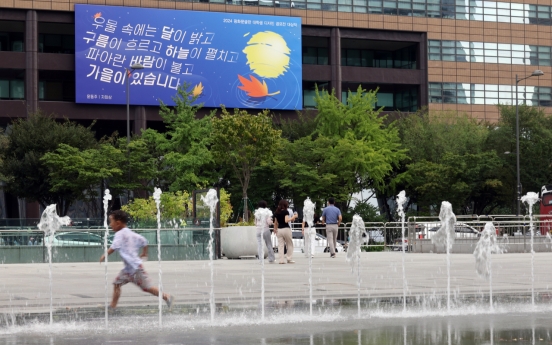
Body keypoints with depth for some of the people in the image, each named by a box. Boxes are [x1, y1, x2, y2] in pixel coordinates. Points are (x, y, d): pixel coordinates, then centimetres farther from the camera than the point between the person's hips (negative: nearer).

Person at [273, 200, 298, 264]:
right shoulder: (285, 212, -10)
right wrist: (293, 217, -12)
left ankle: (280, 260, 0)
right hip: (286, 229, -5)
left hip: (279, 230, 5)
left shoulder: (276, 213, 8)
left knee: (280, 245, 5)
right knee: (289, 244, 7)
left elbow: (275, 223, 14)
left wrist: (275, 229, 25)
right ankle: (289, 259, 5)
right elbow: (286, 220, -20)